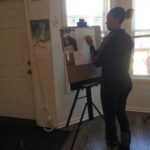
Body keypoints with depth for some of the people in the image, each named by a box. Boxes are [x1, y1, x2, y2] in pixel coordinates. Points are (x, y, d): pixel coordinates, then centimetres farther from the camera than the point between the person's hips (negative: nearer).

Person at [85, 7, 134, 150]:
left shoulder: (110, 38, -18)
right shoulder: (128, 38, 6)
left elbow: (97, 61, -14)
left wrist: (91, 45, -3)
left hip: (111, 84, -8)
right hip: (125, 82, 8)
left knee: (109, 117, 8)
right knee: (121, 113, 21)